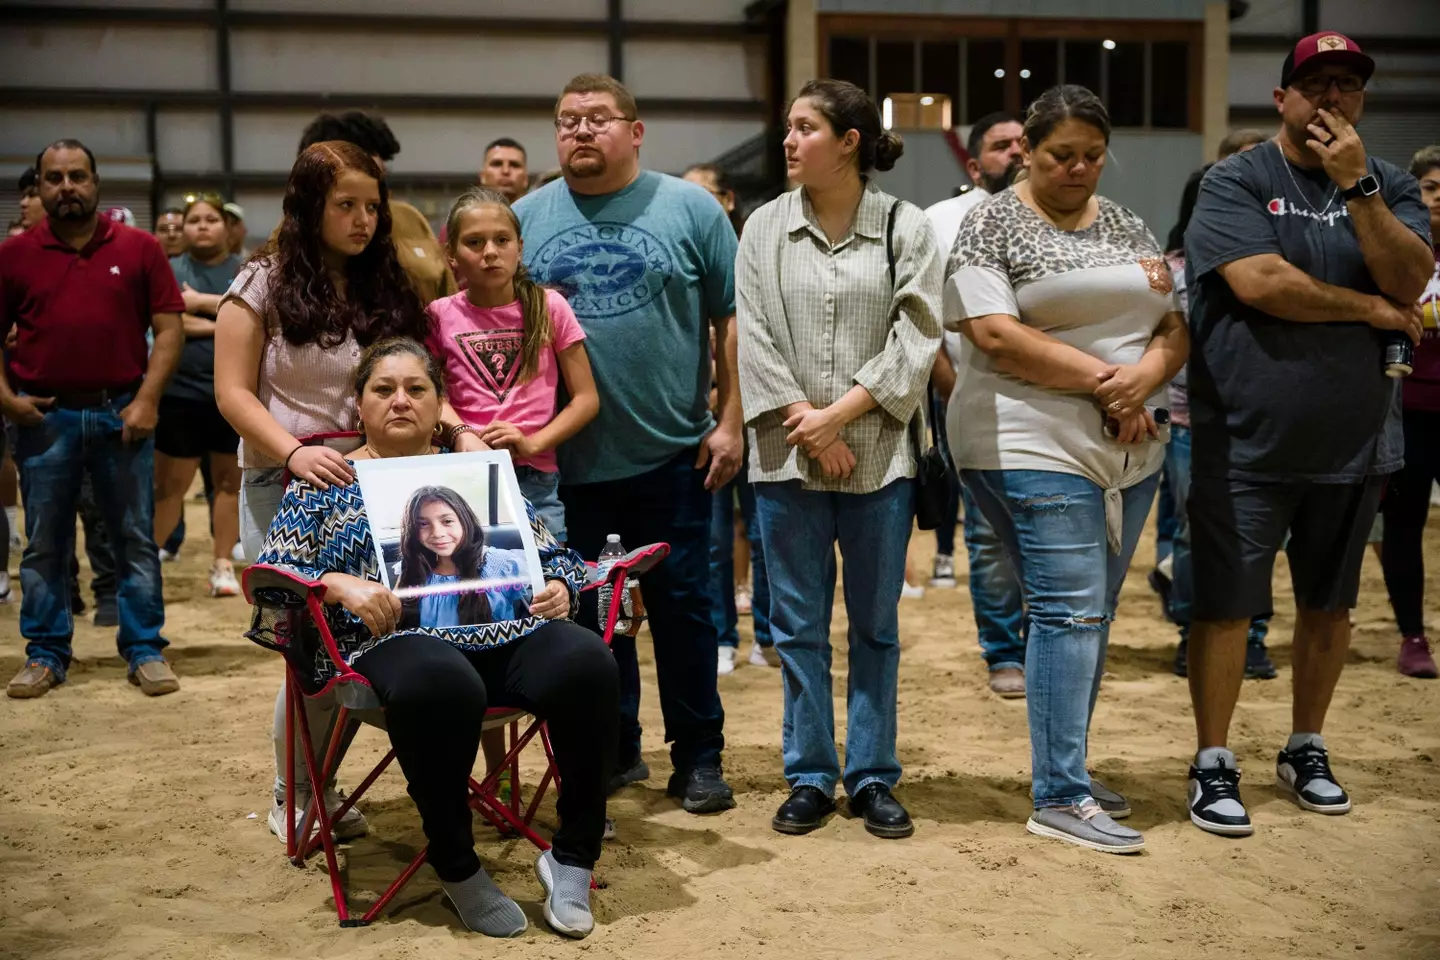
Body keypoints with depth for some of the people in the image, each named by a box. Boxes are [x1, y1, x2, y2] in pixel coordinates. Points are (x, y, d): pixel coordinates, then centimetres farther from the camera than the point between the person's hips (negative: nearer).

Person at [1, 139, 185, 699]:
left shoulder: (139, 249, 2)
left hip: (122, 413, -1)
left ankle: (145, 651, 12)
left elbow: (169, 329, 0)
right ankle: (45, 654, 18)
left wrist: (147, 400, -9)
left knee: (135, 540, 4)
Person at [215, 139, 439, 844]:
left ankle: (322, 785, 17)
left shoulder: (389, 289, 12)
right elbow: (233, 394, -5)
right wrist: (295, 452, -21)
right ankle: (292, 798, 14)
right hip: (286, 488, -4)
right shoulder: (265, 285, 0)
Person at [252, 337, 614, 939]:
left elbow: (552, 555, 24)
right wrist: (340, 585, -13)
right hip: (401, 637, -3)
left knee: (588, 664, -31)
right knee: (440, 684, -41)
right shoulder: (327, 482, 18)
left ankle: (572, 856, -14)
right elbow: (272, 573, 7)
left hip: (508, 628, 3)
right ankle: (455, 866, -18)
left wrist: (559, 587, 1)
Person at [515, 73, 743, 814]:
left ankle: (699, 756, 17)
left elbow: (731, 319, 0)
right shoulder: (527, 217, 6)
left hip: (671, 452, -2)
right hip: (565, 457, 2)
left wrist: (730, 420, -6)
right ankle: (613, 751, 25)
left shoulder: (689, 208, 0)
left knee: (682, 606, 4)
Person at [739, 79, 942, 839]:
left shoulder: (905, 228, 1)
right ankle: (809, 777, 18)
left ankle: (872, 777, 19)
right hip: (787, 458, 1)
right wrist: (807, 427, -9)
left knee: (874, 625, 8)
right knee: (799, 625, 7)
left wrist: (838, 415, -12)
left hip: (878, 456, -1)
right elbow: (755, 340, 0)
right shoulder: (764, 228, 5)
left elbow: (914, 341, -5)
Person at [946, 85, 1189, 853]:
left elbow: (1175, 327, 13)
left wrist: (1144, 377, -10)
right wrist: (1103, 379, -14)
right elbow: (994, 335, -14)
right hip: (1035, 447, -7)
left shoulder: (1124, 224, 16)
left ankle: (1066, 772, 21)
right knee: (1069, 611, -10)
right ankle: (1060, 798, -5)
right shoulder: (990, 225, -3)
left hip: (1128, 445, 7)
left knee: (1091, 613, 10)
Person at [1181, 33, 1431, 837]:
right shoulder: (1237, 182, -4)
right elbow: (1258, 281, -19)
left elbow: (1411, 281, -7)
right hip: (1246, 442, -4)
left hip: (1355, 440, 4)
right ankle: (1214, 765, 13)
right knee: (1227, 606, 0)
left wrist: (1356, 185, -15)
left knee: (1330, 604, 14)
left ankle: (1306, 749, 30)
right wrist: (1370, 310, -8)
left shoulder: (1390, 186, 8)